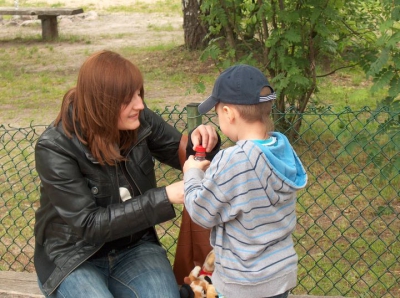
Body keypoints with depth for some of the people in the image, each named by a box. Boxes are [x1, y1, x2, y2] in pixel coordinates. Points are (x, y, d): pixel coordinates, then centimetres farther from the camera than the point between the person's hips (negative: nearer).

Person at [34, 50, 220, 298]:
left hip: (134, 248, 2)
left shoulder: (139, 121, -10)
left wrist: (202, 143, -18)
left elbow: (182, 154, 6)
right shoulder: (55, 149, -21)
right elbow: (90, 224, -24)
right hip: (74, 259, -2)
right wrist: (165, 197, -30)